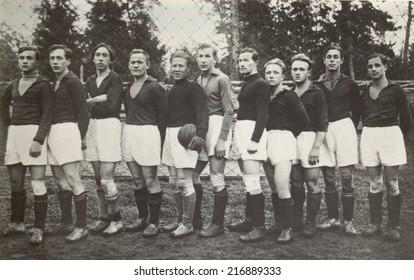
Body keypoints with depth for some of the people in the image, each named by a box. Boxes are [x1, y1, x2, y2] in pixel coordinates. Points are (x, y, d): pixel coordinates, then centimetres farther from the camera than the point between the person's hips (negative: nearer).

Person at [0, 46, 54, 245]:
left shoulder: (43, 85, -4)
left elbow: (47, 114, -11)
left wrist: (38, 140, -21)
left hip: (34, 132, -7)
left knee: (37, 184, -9)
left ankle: (38, 229, -5)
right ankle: (17, 223, 25)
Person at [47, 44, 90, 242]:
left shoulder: (73, 81, -6)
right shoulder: (53, 83, 17)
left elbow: (83, 112, -9)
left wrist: (81, 137, -11)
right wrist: (48, 135, 10)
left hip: (67, 131, -9)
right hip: (52, 134, 9)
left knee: (73, 181, -9)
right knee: (60, 181, 13)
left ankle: (81, 226, -3)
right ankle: (66, 222, 23)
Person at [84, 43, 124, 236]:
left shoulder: (115, 79, -3)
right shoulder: (90, 81, 16)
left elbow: (111, 106, -14)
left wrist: (92, 103, -2)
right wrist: (100, 99, -11)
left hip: (110, 126, -6)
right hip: (92, 127, 6)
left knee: (106, 179, -10)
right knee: (98, 179, 8)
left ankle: (116, 220, 4)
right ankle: (104, 219, 17)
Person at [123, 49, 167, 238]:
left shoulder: (154, 87, -7)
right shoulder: (128, 88, 14)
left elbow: (163, 116, -8)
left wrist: (160, 143, -12)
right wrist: (129, 132, 10)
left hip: (148, 134, -7)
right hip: (129, 134, 7)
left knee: (150, 181, -3)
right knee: (137, 181, 13)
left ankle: (154, 222, 7)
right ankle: (142, 218, 24)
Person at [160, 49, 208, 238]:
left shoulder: (193, 88, -6)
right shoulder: (172, 90, 16)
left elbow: (202, 113, -15)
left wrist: (200, 135, -29)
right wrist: (165, 135, 15)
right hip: (170, 134, 8)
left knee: (184, 181, -6)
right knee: (174, 182, 12)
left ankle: (188, 224, 5)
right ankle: (179, 220, 25)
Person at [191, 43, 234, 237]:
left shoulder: (221, 79, -5)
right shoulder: (198, 80, 15)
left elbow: (228, 111, -10)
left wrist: (222, 139, -16)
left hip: (217, 125, -7)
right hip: (201, 129, 7)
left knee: (216, 178, -6)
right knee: (191, 174, 7)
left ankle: (218, 224, 5)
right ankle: (195, 220, 21)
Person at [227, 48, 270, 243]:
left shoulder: (260, 84, -8)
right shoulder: (246, 84, 19)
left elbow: (262, 115, -15)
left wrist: (255, 140, -22)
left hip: (253, 132, -9)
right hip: (241, 131, 9)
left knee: (252, 182, -12)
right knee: (248, 182, 13)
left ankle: (259, 227, -9)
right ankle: (249, 220, 20)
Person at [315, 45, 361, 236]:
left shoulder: (349, 84, 6)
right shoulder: (317, 85, 6)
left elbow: (356, 110, 14)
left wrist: (352, 127, 9)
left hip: (344, 127, -1)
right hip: (323, 130, 1)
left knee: (346, 177, -4)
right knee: (328, 178, 5)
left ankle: (348, 222, 3)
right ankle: (333, 219, 15)